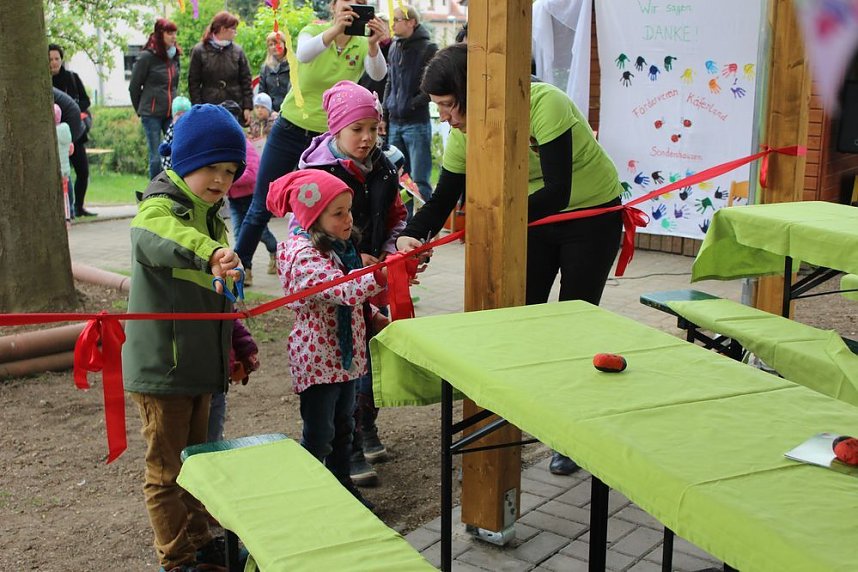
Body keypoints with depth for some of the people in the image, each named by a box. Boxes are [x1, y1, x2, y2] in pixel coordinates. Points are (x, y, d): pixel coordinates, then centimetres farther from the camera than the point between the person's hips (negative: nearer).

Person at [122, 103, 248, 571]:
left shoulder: (210, 215, 12)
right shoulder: (161, 206, -16)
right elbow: (157, 238, -44)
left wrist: (238, 343, 23)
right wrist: (208, 251, -62)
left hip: (200, 364, 9)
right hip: (162, 368, -9)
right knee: (166, 472, 5)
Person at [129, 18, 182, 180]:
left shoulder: (175, 56, 10)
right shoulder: (147, 56, -5)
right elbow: (134, 87, 1)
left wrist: (175, 104, 14)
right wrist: (141, 110, 9)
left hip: (172, 113, 4)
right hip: (152, 115, -4)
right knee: (156, 157, -1)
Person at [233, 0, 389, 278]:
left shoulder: (363, 44, -5)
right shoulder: (315, 31, -8)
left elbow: (378, 73, -26)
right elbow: (303, 54, -32)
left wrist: (373, 44, -47)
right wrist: (335, 30, -50)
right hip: (290, 129, 0)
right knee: (261, 207, 6)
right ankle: (239, 263, 23)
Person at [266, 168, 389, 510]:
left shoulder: (340, 245, 6)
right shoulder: (304, 255, -23)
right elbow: (344, 291, -37)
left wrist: (374, 315, 6)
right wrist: (385, 274, -47)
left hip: (345, 352, 9)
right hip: (318, 357, -9)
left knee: (343, 427, 21)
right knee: (319, 435, 2)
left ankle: (341, 486, 36)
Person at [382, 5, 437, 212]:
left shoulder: (428, 48, -7)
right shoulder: (394, 48, 12)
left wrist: (413, 104, -14)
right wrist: (385, 116, 15)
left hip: (417, 123, -6)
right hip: (395, 123, 7)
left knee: (419, 180, -6)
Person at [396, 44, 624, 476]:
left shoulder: (544, 105, -33)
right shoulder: (463, 133, -13)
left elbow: (557, 193, -36)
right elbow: (443, 198, -10)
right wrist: (412, 235, -29)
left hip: (593, 213, -5)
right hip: (534, 218, 6)